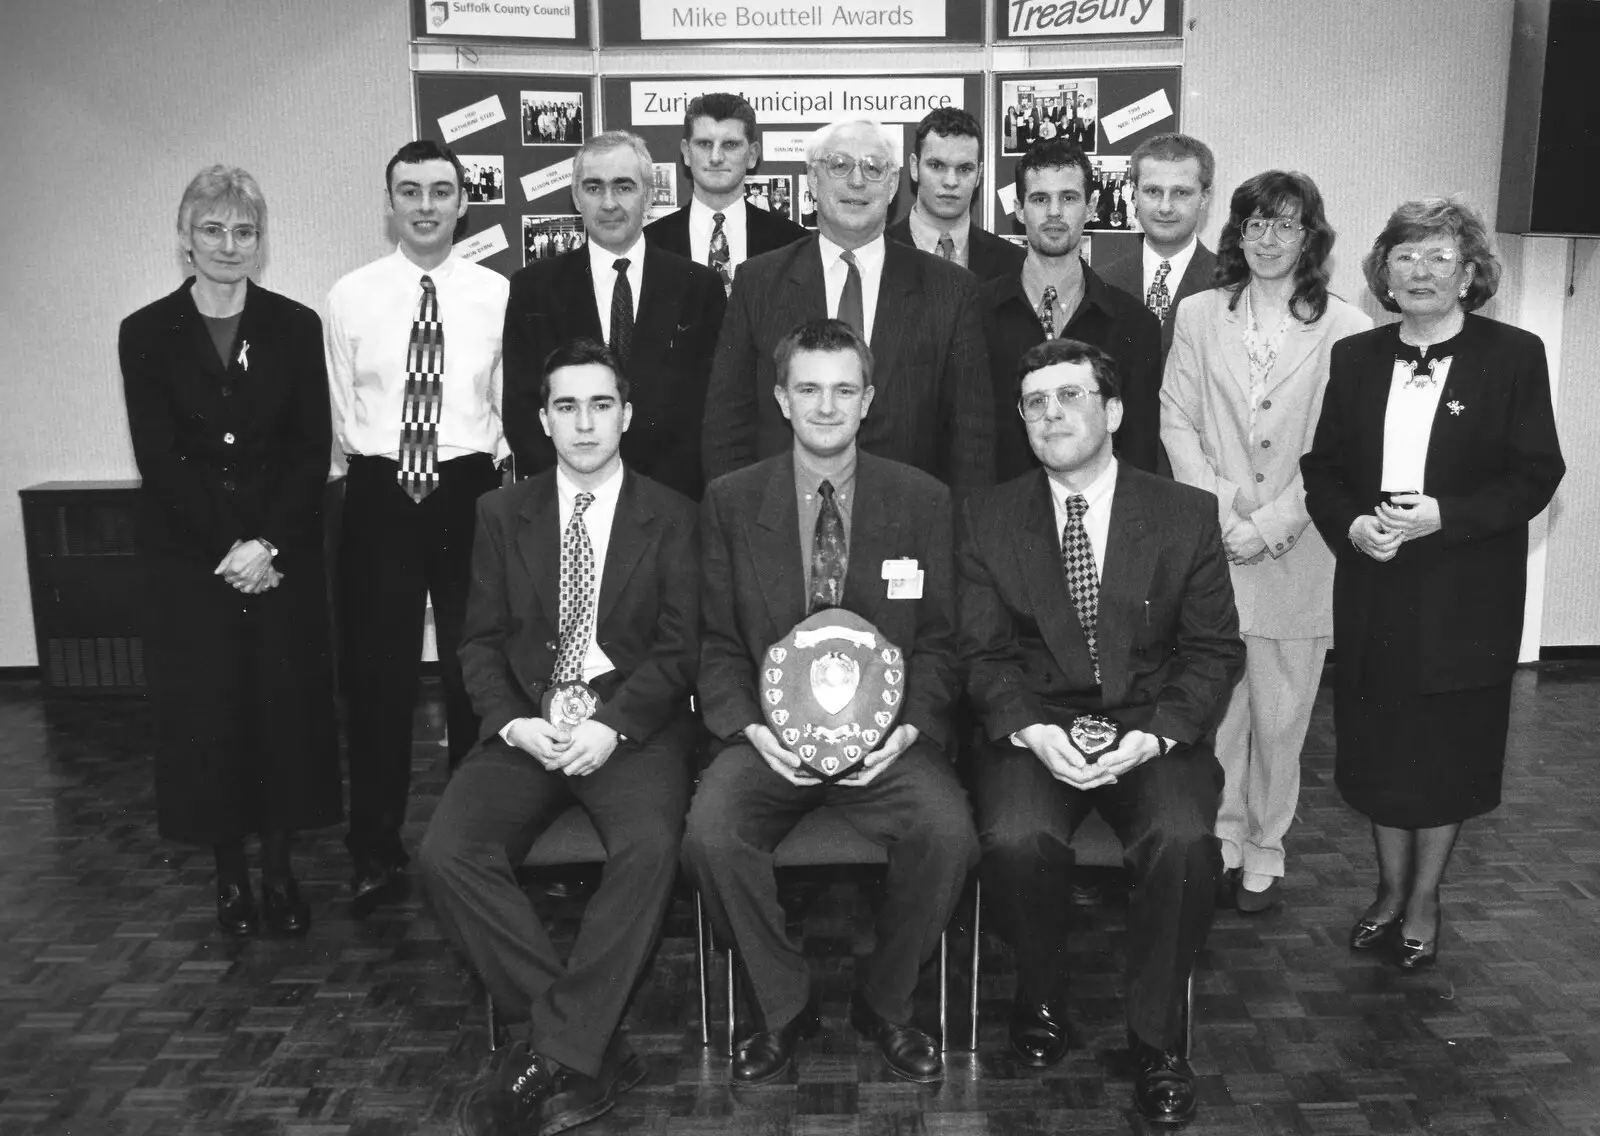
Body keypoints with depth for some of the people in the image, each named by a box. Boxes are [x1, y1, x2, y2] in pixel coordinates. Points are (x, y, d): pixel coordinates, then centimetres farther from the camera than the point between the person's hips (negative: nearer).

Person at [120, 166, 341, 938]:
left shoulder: (295, 327, 3)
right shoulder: (147, 334, 1)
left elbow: (313, 450, -1)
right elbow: (158, 458, -4)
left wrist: (267, 543, -12)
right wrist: (227, 550, -12)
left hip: (283, 554, 1)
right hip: (187, 560, 0)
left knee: (287, 703, 3)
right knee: (205, 711, 4)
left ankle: (279, 866, 17)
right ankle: (229, 870, 18)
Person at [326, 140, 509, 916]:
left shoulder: (497, 296, 1)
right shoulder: (349, 297, 3)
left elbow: (512, 409, 3)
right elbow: (340, 416, 5)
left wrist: (489, 482, -3)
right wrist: (376, 470, -1)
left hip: (469, 492, 0)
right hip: (379, 495, 1)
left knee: (476, 674, 8)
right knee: (377, 676, 6)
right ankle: (376, 852, 20)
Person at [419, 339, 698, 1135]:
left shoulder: (670, 517, 6)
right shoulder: (502, 513, 12)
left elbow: (679, 646, -1)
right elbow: (481, 641, 9)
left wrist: (611, 728, -16)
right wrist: (516, 724, -10)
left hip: (633, 724, -2)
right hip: (526, 726, 3)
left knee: (650, 847, -33)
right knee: (447, 853, -23)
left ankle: (552, 1054, -18)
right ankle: (591, 1050, -15)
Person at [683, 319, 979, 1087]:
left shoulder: (922, 500, 5)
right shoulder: (730, 501, 5)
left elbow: (938, 640, 5)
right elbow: (717, 641, 6)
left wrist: (909, 728, -11)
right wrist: (749, 727, -11)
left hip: (886, 734, 0)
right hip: (768, 733, 1)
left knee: (947, 833, -27)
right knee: (710, 835, -27)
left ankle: (885, 1003, 3)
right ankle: (784, 1007, 2)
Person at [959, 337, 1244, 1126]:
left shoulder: (1187, 514, 4)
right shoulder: (988, 519, 6)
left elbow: (1213, 651, 2)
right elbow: (983, 652, 2)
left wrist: (1155, 736, -15)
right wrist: (1034, 731, -17)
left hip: (1152, 729, 0)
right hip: (1033, 728, 0)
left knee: (1183, 840, -29)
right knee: (1016, 839, -29)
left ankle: (1157, 1038, -4)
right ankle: (1041, 996, 3)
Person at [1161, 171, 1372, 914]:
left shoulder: (1345, 328, -2)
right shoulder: (1199, 316, 6)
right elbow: (1176, 421, 3)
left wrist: (1269, 525, -11)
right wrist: (1219, 511, -8)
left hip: (1296, 552, -1)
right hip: (1210, 546, 1)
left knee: (1280, 713, 6)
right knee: (1215, 705, 5)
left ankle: (1264, 852, 22)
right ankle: (1221, 842, 22)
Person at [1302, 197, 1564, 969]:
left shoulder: (1513, 356, -4)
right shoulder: (1355, 357, 6)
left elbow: (1537, 473, -7)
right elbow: (1322, 466, 7)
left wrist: (1443, 515, -19)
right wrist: (1350, 525, -12)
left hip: (1465, 596, -3)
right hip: (1373, 588, 3)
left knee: (1446, 754, 8)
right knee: (1377, 750, 11)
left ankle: (1423, 905, 27)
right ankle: (1388, 892, 31)